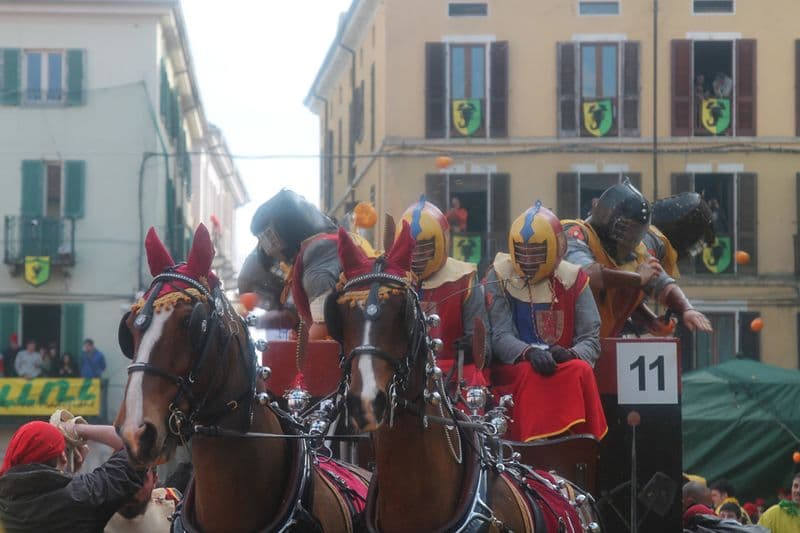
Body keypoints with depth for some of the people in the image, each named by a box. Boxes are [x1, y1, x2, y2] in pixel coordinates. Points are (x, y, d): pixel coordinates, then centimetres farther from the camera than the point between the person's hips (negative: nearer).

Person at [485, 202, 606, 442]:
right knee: (533, 375, -35)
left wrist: (571, 354, -21)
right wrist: (529, 353, -27)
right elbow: (499, 337, -6)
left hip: (563, 366, 2)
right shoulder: (500, 278, 5)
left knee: (581, 372, -31)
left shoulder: (573, 279, 9)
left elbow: (590, 339, 3)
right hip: (512, 369, -2)